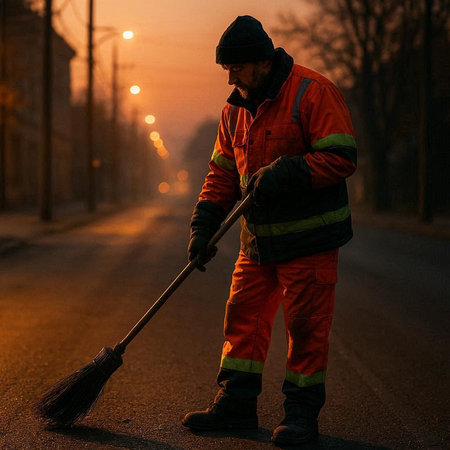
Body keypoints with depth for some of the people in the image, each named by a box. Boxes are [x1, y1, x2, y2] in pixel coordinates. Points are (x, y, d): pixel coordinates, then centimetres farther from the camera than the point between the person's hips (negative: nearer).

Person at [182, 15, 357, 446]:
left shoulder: (312, 92, -13)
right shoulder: (235, 108, 10)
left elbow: (341, 158, -18)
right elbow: (222, 172, 13)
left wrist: (284, 173, -26)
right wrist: (204, 223, 2)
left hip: (309, 238, -7)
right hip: (258, 238, 7)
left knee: (305, 325, 0)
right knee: (243, 316, 9)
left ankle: (302, 411, 13)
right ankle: (236, 403, 20)